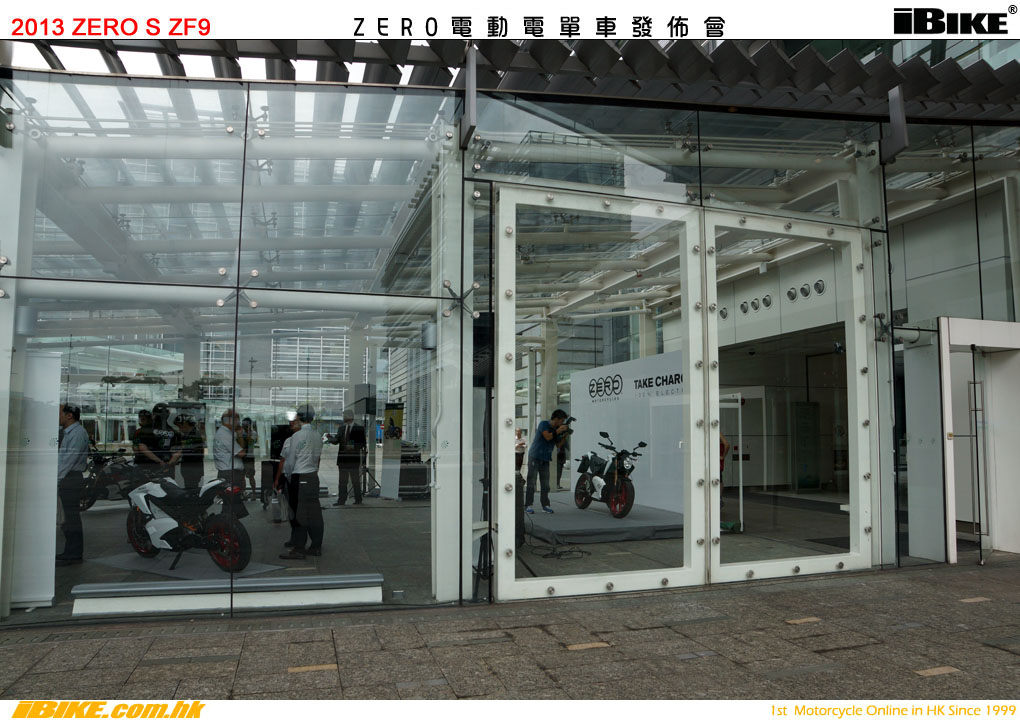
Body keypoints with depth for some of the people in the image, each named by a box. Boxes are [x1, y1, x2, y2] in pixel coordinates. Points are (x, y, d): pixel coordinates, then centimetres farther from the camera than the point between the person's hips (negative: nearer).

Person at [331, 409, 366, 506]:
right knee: (342, 480, 7)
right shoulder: (341, 429, 12)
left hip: (354, 459, -5)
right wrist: (331, 438, -14)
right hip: (343, 458, 5)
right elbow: (336, 441, 6)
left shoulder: (359, 429, -3)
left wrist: (353, 446, -19)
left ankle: (358, 500, 10)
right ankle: (341, 499, 11)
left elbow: (363, 443, -5)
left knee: (355, 480, 3)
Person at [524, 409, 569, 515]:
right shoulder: (543, 424, -8)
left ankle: (545, 504, 11)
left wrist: (565, 435, -3)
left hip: (545, 459, 7)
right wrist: (558, 431, -16)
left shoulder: (556, 429, 12)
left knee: (545, 483, 5)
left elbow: (559, 445, 10)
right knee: (531, 481, -6)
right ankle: (528, 505, -5)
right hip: (535, 457, -7)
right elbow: (547, 437, -22)